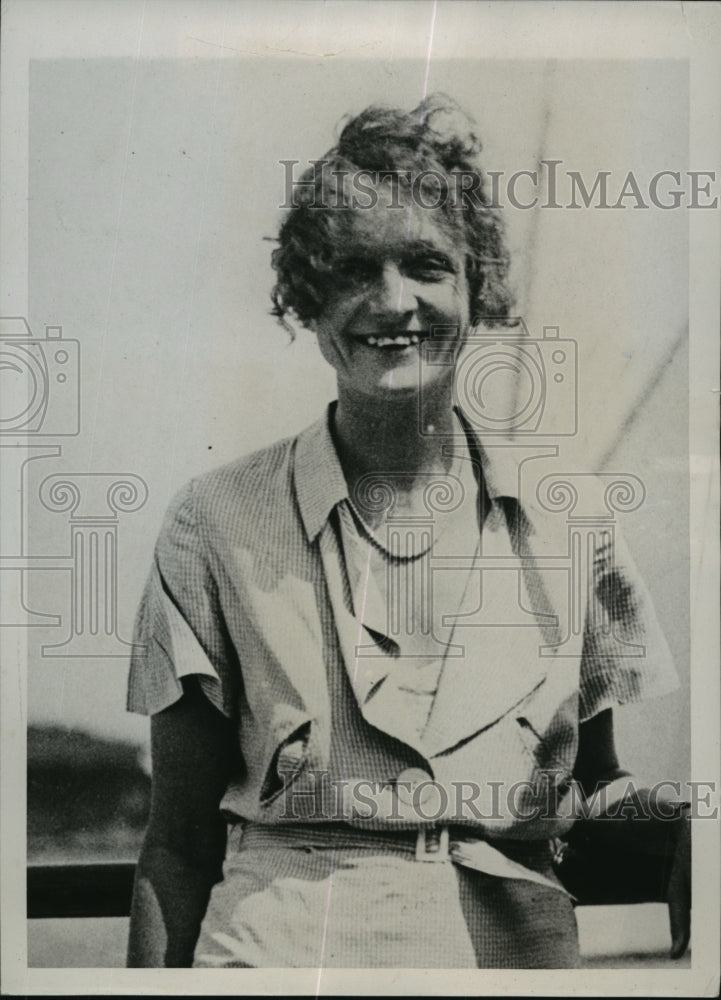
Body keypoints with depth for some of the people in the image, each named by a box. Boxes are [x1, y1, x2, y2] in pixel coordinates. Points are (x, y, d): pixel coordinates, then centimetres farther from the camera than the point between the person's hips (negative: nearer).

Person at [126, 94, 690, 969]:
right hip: (280, 946, -1)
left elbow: (616, 794, 10)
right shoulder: (217, 520, 0)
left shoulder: (565, 524, 3)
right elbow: (178, 841, 2)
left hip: (517, 941, 2)